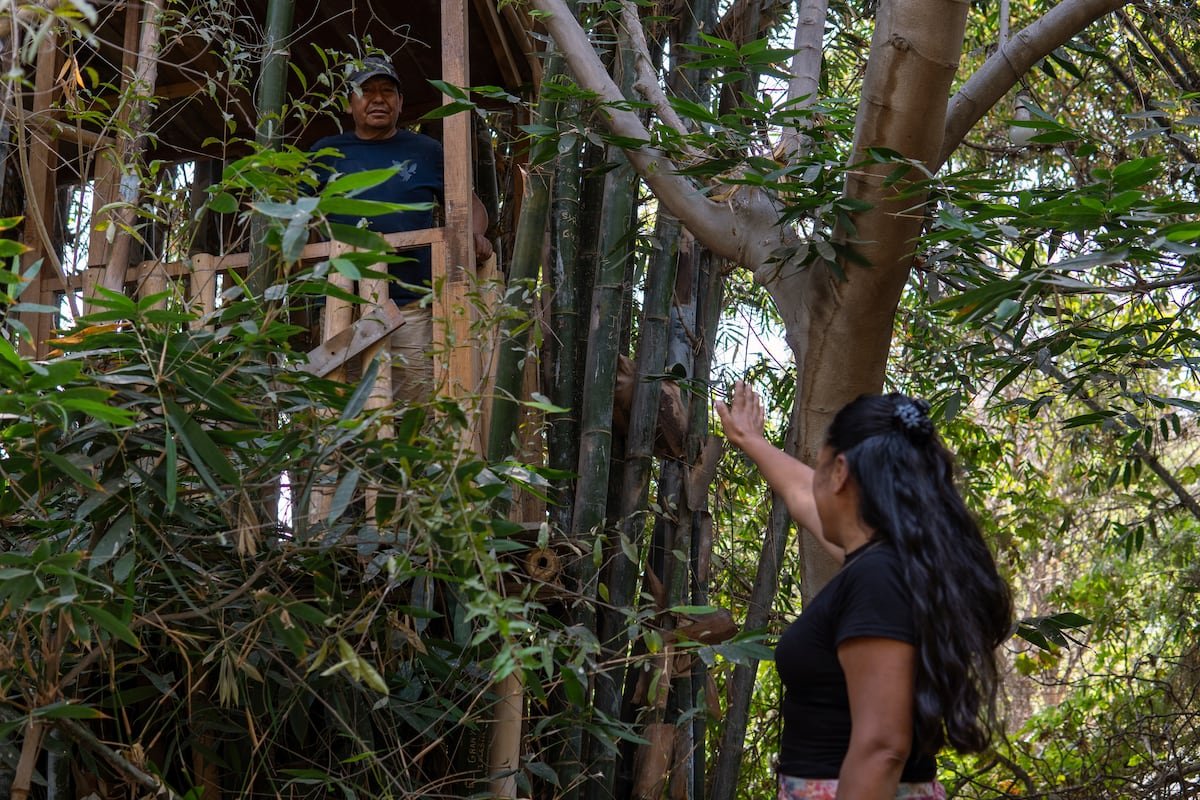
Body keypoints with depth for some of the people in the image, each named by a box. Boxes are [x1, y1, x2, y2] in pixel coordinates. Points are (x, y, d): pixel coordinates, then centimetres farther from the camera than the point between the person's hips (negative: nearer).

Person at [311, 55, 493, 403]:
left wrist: (475, 235, -3)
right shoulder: (327, 152, 16)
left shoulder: (426, 151, 15)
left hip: (411, 304, -1)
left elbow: (470, 203, 18)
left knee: (416, 397, -9)